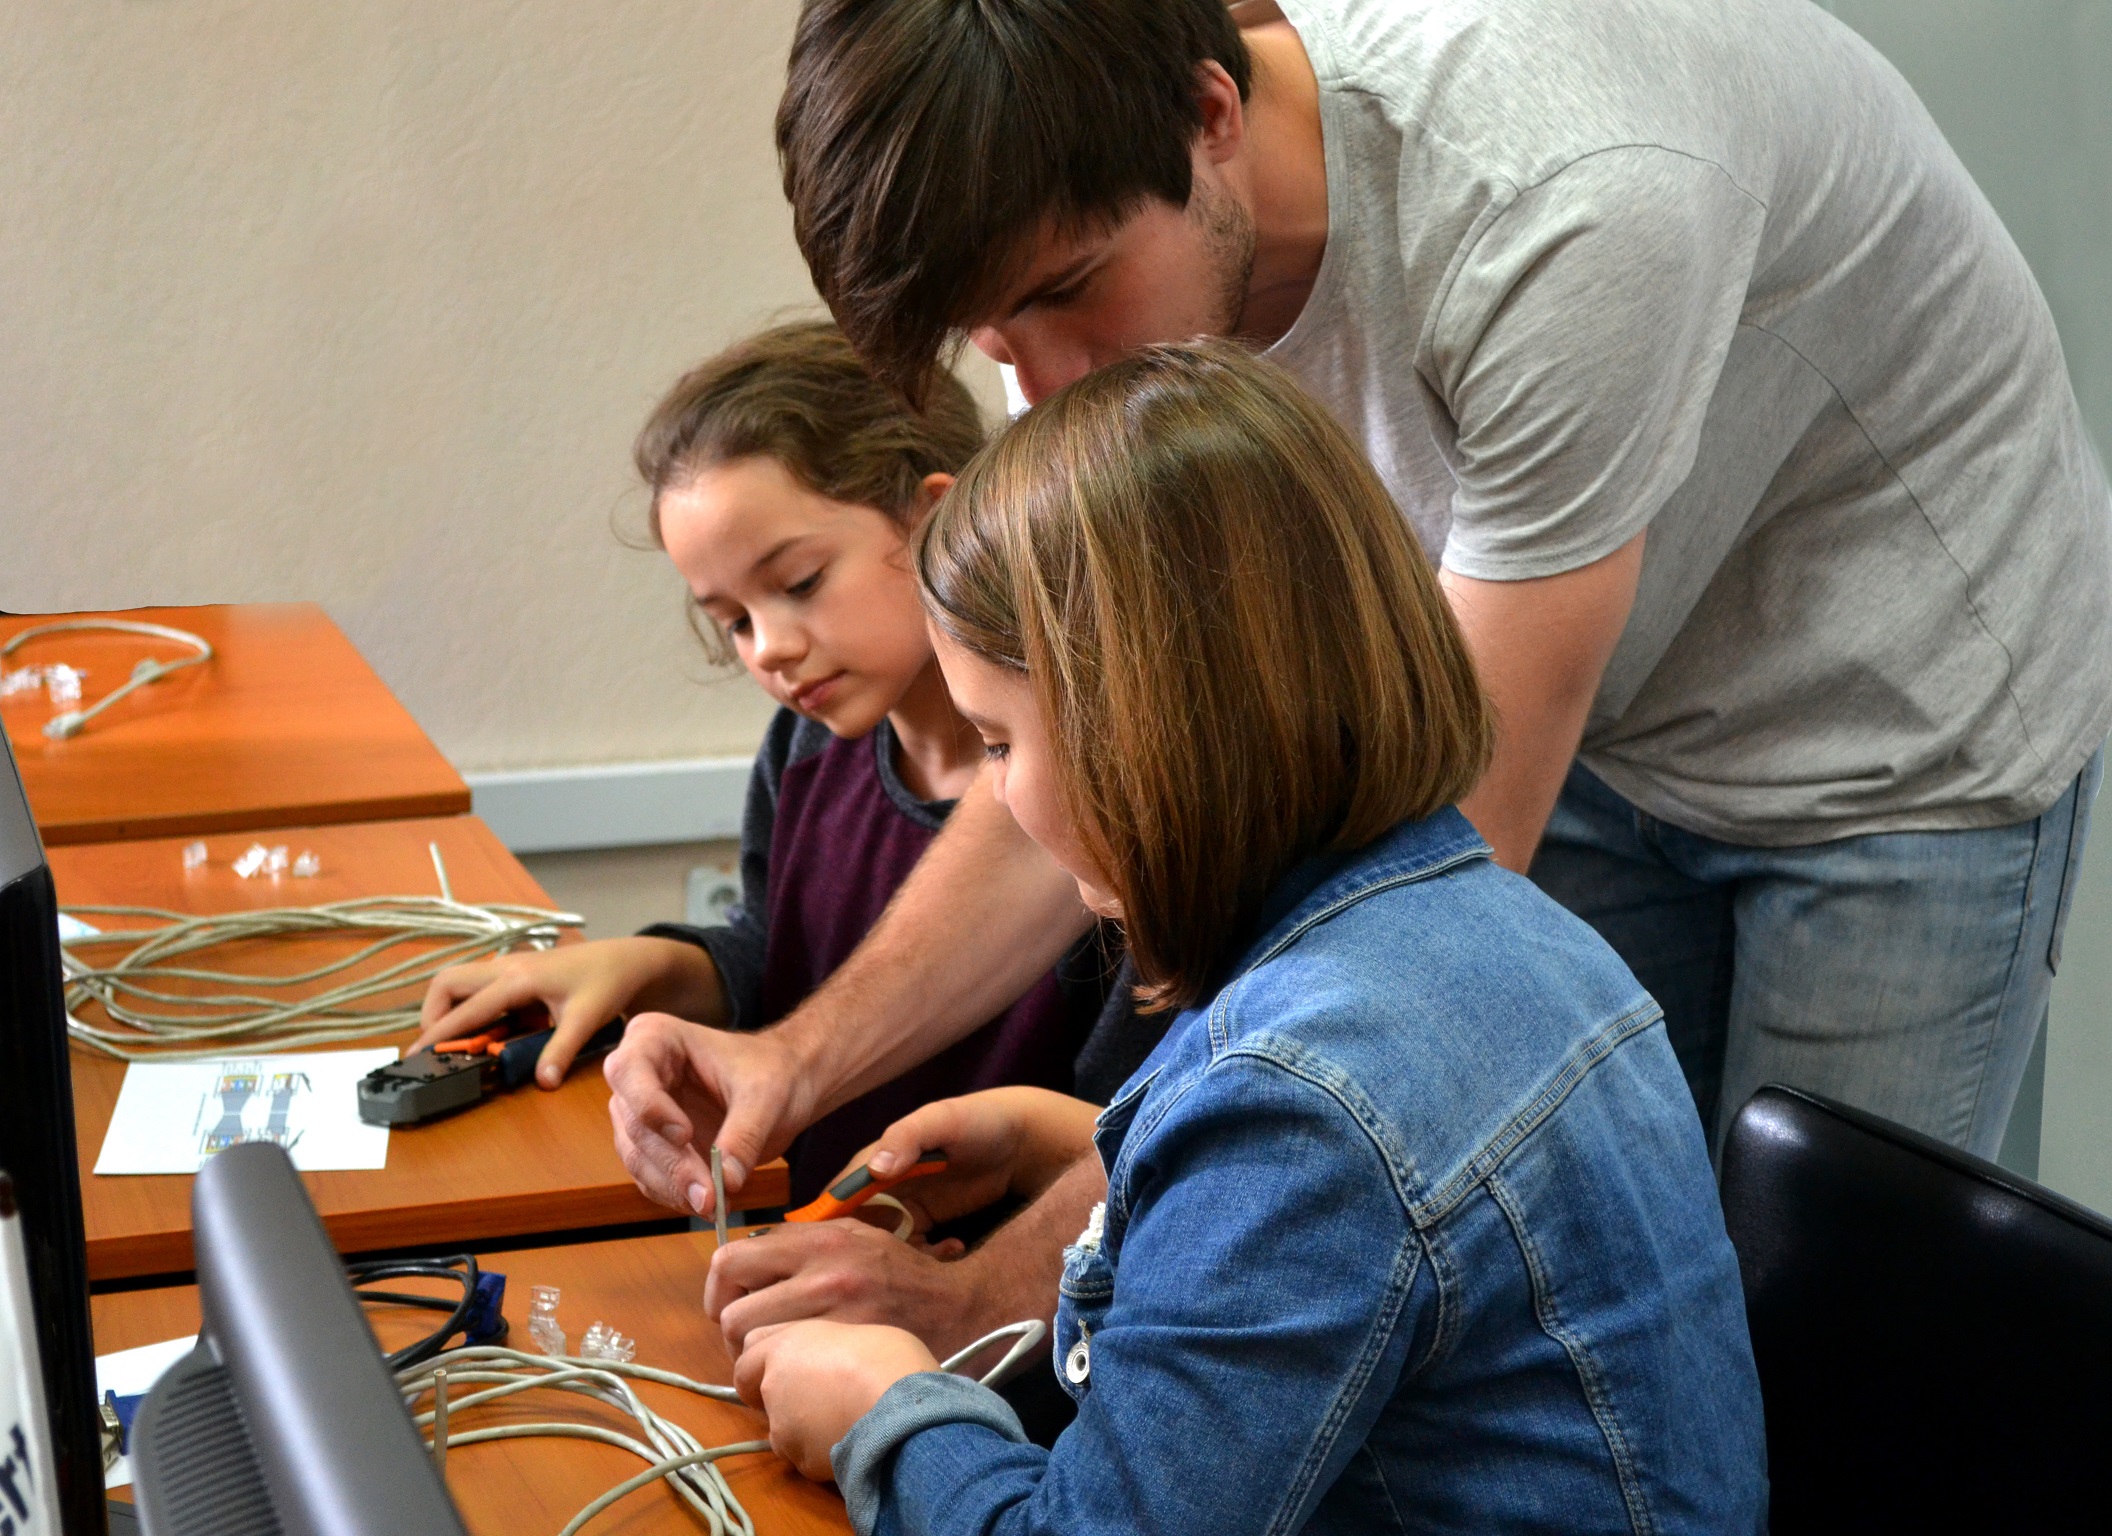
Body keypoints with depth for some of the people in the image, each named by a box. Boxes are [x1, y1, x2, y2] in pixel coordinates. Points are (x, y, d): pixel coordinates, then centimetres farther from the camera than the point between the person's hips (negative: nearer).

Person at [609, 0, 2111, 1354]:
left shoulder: (1563, 205, -39)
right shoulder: (1113, 238, -18)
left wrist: (1003, 1287, -38)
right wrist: (806, 1052, -26)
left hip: (1905, 723, -5)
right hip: (1599, 725, 6)